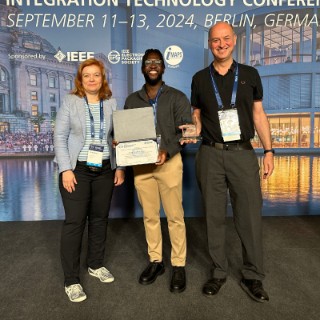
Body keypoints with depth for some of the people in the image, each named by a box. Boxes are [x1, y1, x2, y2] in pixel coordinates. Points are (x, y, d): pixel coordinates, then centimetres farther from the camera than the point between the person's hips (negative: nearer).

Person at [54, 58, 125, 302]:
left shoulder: (111, 103, 7)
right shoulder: (70, 102, -1)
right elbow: (60, 137, -4)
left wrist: (120, 167, 1)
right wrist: (66, 169, -12)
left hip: (105, 170, 3)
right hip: (77, 169, -3)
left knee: (100, 218, 11)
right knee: (74, 222, -2)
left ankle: (96, 265, 30)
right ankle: (71, 280, 10)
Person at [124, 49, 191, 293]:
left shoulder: (177, 98, 2)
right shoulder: (132, 100, 13)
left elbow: (185, 131, -6)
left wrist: (167, 151, -22)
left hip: (169, 161, -3)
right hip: (141, 163, 3)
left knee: (175, 216, 0)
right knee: (150, 216, 10)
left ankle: (179, 266, 13)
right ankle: (155, 261, 24)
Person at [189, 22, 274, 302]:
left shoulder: (250, 75, 8)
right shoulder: (200, 79, 8)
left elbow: (258, 115, 9)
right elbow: (197, 117, 12)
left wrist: (269, 150, 3)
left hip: (243, 153, 0)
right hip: (210, 155, 1)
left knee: (250, 216, 1)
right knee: (214, 216, 8)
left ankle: (253, 276, 18)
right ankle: (219, 272, 23)